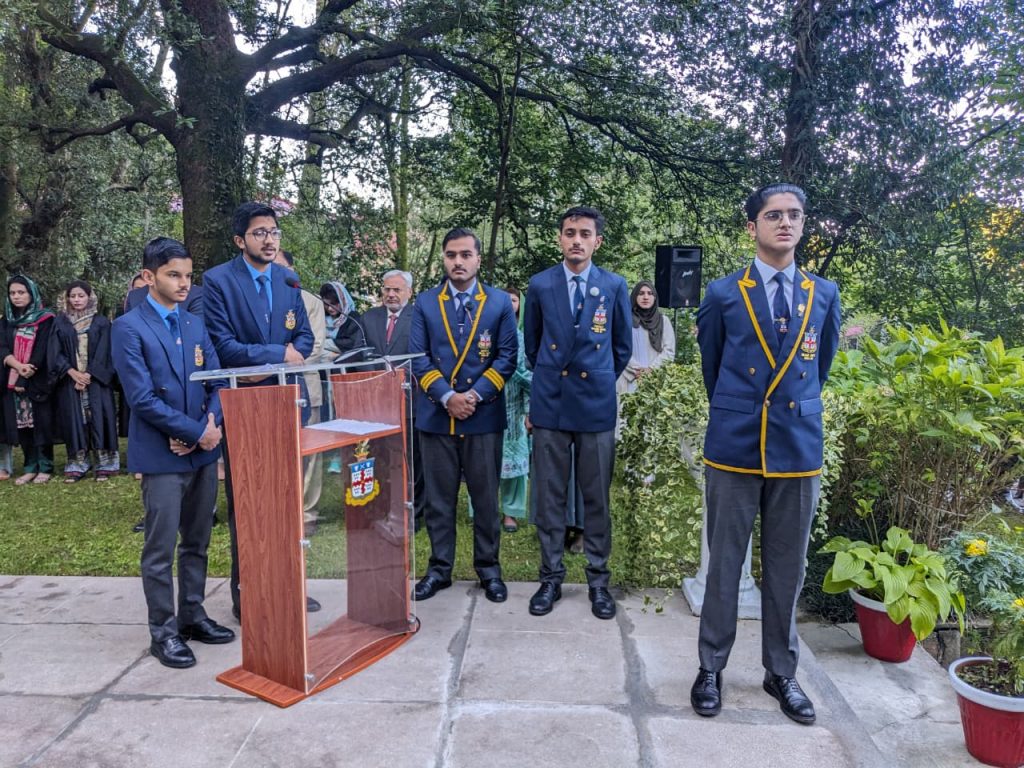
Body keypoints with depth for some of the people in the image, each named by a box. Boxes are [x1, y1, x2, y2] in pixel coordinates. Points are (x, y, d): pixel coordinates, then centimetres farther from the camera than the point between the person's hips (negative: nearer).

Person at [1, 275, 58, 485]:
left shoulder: (45, 320, -2)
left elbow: (42, 351, -9)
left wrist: (24, 379, -14)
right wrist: (18, 366, -18)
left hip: (38, 381, -4)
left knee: (41, 423, -3)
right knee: (21, 425, 5)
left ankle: (45, 468, 4)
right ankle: (30, 467, 12)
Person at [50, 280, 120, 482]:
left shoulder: (101, 322, 3)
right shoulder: (60, 322, 8)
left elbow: (103, 352, -3)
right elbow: (55, 351, 2)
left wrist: (89, 374, -12)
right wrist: (72, 372, -12)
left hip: (96, 379, -1)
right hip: (70, 380, 2)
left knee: (99, 418, -4)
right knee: (74, 419, 1)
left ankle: (105, 463, 0)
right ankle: (77, 465, 5)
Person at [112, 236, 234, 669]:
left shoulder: (196, 324, 11)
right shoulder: (129, 328, -7)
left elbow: (216, 383, 9)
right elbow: (143, 398, -14)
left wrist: (212, 425, -10)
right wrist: (197, 431, -15)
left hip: (203, 452, 6)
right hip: (161, 455, -6)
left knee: (197, 542, 14)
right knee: (161, 548, 3)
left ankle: (192, 615, 28)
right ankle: (163, 631, 15)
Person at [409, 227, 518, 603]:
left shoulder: (500, 302, 4)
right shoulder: (425, 303, 6)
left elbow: (507, 356, 0)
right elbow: (418, 358, 1)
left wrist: (475, 395, -11)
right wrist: (447, 397, -11)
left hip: (484, 415, -1)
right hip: (436, 414, 1)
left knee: (486, 497, 7)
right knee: (438, 497, 8)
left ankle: (489, 568, 21)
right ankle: (439, 568, 21)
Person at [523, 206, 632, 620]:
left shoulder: (614, 286, 2)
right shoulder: (540, 285, 3)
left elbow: (622, 346, 12)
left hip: (596, 404, 0)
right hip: (550, 403, 1)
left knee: (597, 497, 6)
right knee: (549, 496, 6)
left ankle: (598, 580, 19)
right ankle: (551, 577, 19)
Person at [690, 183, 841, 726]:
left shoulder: (825, 295, 7)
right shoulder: (723, 295, 0)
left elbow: (820, 369, 18)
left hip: (799, 449, 2)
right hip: (734, 449, -2)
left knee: (787, 569, 11)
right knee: (724, 564, 7)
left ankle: (781, 673, 28)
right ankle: (711, 668, 22)